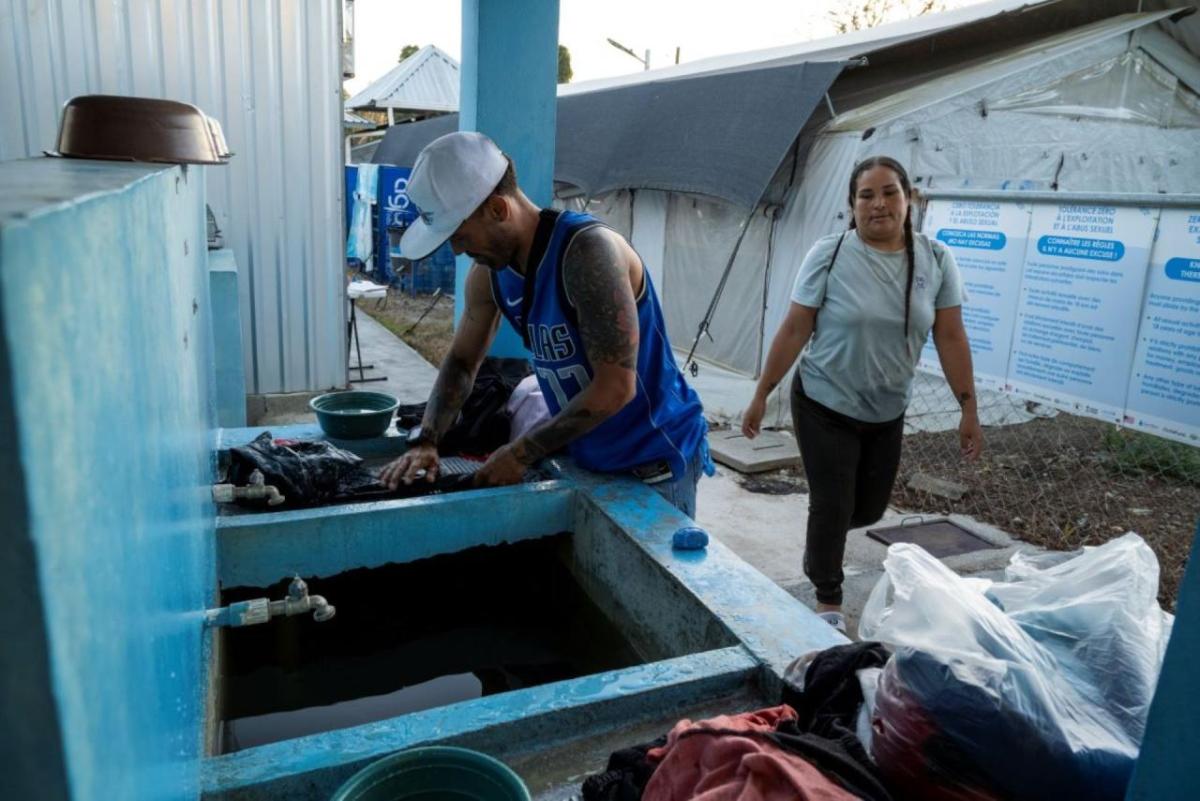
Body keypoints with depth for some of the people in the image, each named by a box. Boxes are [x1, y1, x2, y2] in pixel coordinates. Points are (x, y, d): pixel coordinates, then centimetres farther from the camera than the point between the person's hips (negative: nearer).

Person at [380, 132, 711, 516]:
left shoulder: (588, 250, -27)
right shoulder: (489, 272, -3)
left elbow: (615, 387, -29)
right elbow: (462, 360, 10)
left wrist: (520, 453, -21)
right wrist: (425, 441, -5)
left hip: (656, 458, -7)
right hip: (589, 458, 7)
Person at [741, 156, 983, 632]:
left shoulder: (936, 260, -3)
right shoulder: (829, 255, -12)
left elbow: (950, 338, -1)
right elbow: (794, 331, -10)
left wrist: (968, 409, -1)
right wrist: (761, 395, -8)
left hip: (887, 414, 4)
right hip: (825, 406, -4)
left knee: (869, 509, 15)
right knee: (833, 506, 1)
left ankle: (820, 538, 48)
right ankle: (828, 602, 24)